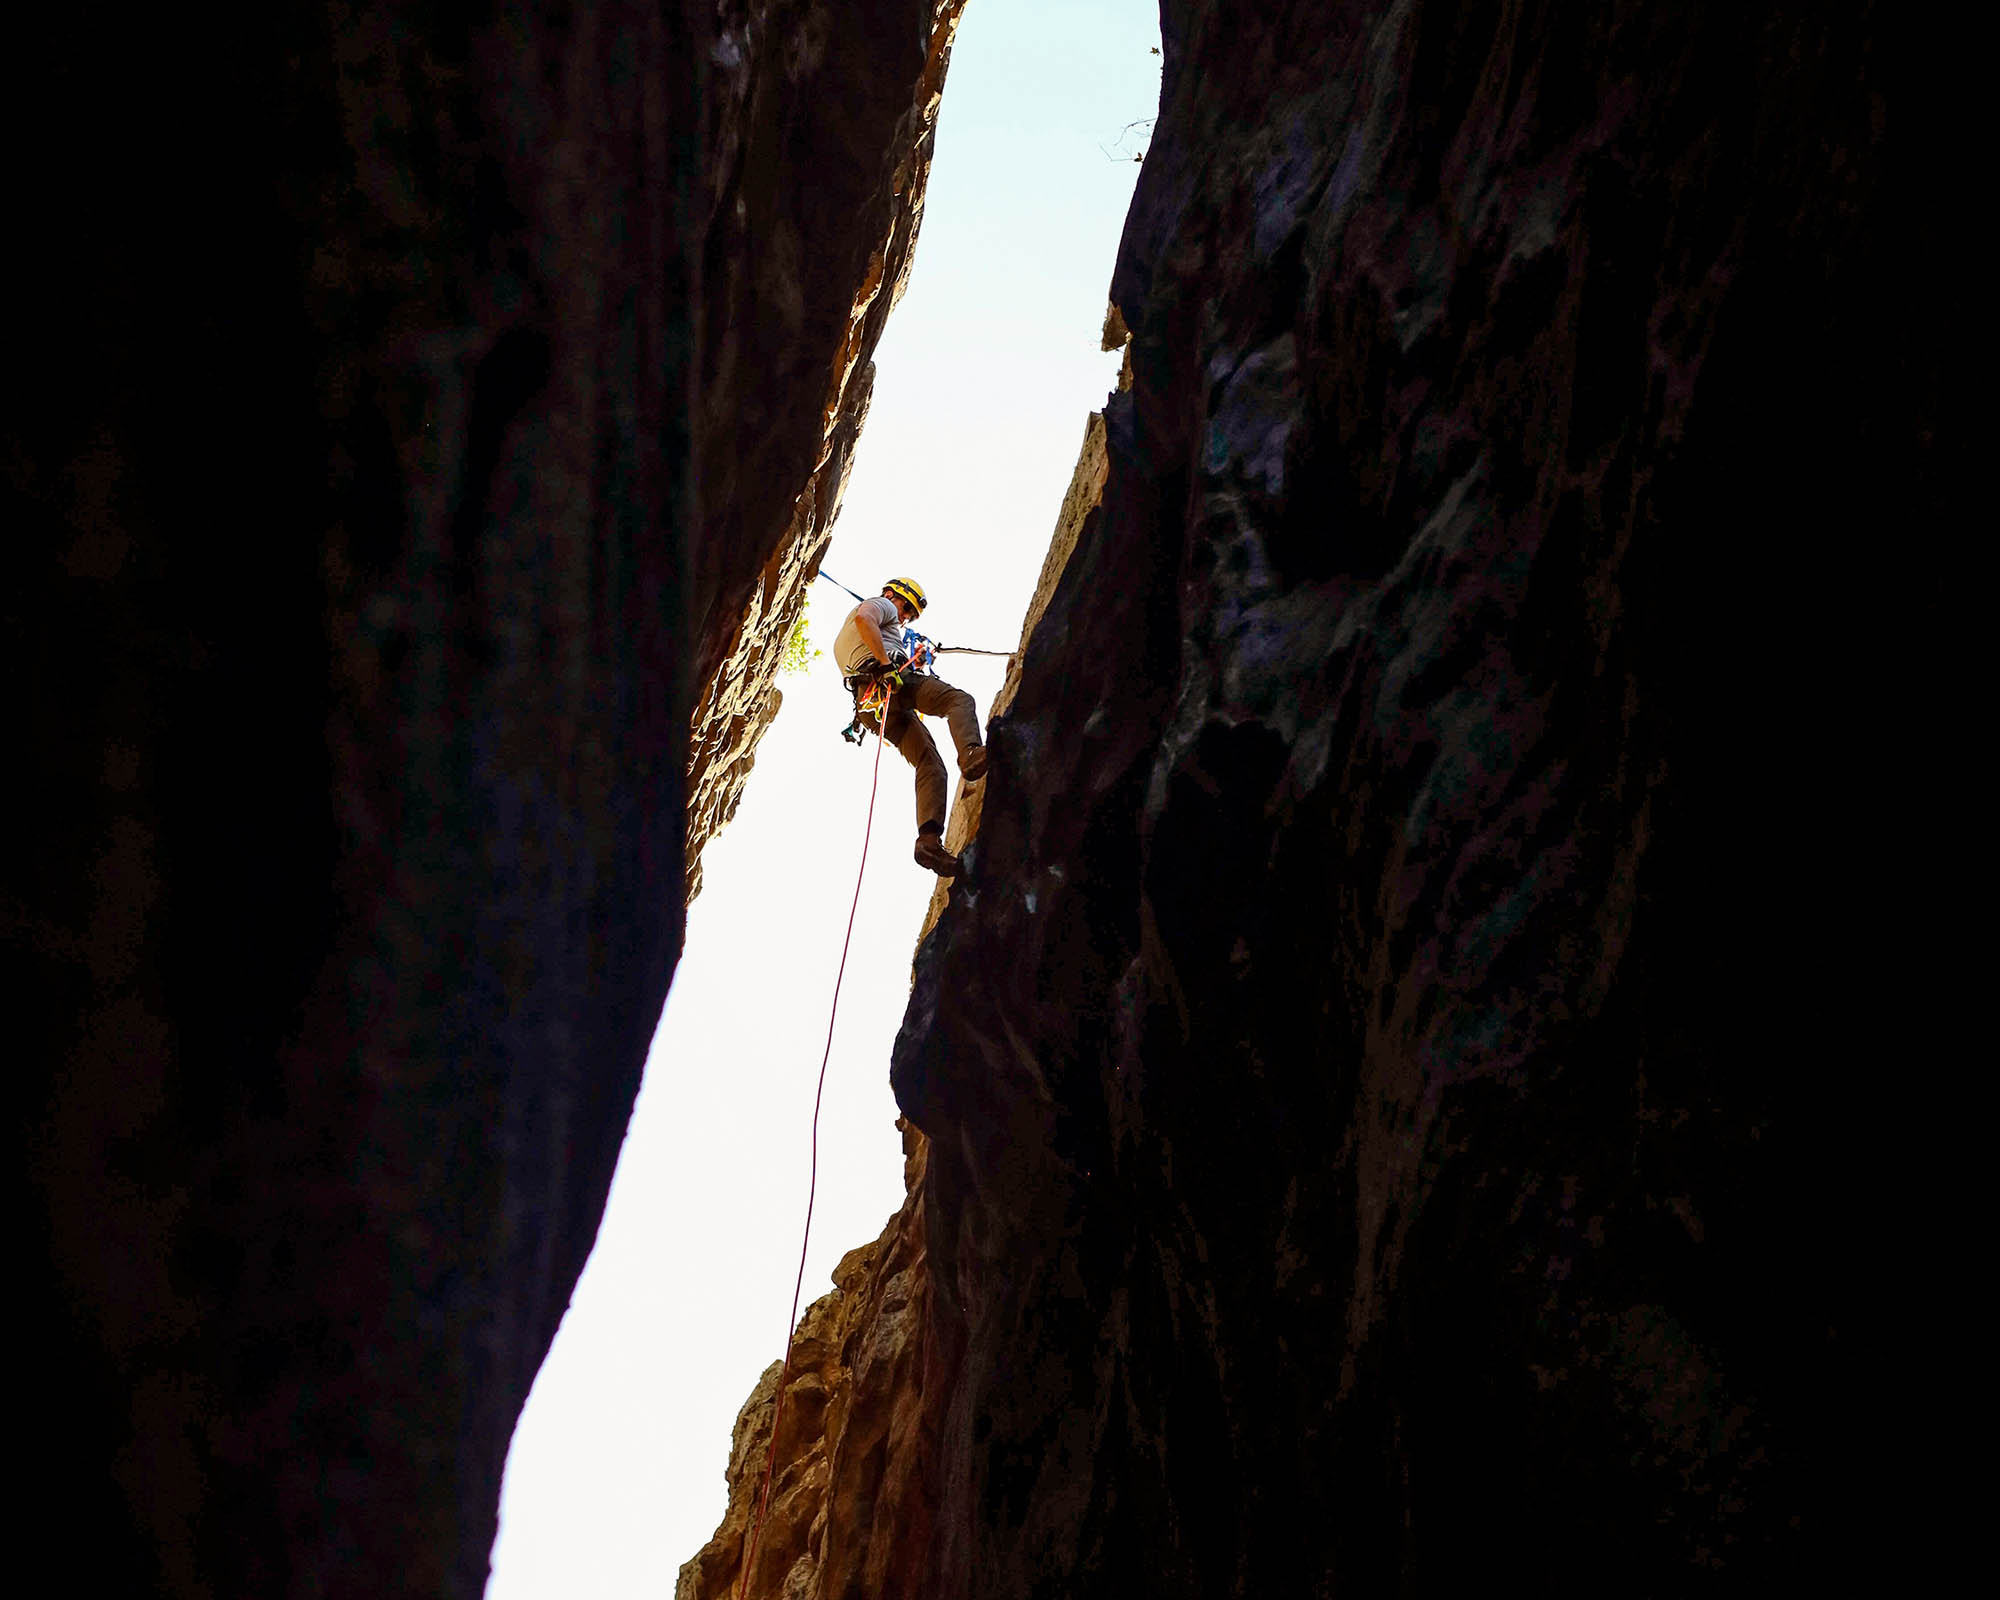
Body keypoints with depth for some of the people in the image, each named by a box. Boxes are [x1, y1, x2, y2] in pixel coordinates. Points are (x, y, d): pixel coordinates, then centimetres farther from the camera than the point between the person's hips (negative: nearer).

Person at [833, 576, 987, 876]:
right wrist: (885, 662, -16)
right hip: (893, 681, -8)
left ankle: (929, 838, -22)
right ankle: (970, 753, -51)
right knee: (959, 700, -19)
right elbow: (864, 618, -8)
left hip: (869, 706, 8)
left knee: (930, 765, -1)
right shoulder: (881, 604, 16)